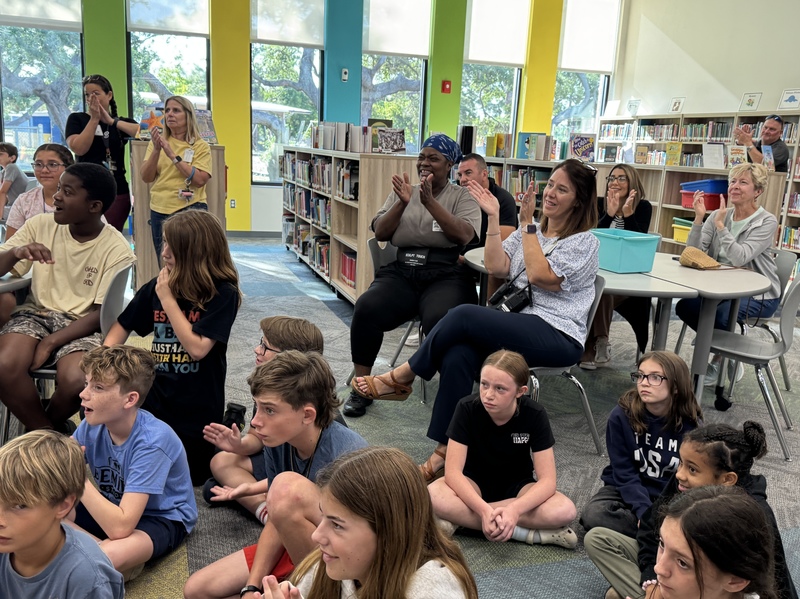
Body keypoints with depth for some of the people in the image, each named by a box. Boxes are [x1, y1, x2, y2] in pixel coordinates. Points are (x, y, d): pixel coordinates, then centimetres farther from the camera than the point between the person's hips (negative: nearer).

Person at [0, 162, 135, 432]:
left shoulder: (117, 250, -11)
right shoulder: (41, 225, -2)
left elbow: (101, 314, -10)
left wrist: (51, 342, -19)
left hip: (84, 325, -2)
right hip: (37, 313, 3)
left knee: (74, 380, -31)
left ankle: (50, 423, 7)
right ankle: (46, 432, -1)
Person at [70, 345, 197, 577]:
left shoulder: (152, 442, -30)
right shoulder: (93, 424, -12)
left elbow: (120, 527, -35)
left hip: (162, 518, -7)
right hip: (114, 507, 7)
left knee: (109, 555, -37)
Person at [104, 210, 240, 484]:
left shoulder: (222, 294, -16)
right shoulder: (157, 287, -1)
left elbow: (197, 347, -23)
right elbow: (122, 326, 10)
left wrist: (168, 299, -20)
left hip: (197, 410, -5)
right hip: (155, 399, 5)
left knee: (188, 475, 10)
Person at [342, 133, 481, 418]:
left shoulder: (462, 196, 9)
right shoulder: (402, 192, 18)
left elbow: (464, 236, -9)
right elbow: (380, 233, 7)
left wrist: (430, 202, -15)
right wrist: (403, 203, -8)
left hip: (446, 276, -3)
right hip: (401, 272, 3)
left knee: (441, 320, -37)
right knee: (366, 308, -27)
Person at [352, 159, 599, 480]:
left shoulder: (585, 241, 0)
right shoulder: (531, 231, 20)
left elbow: (540, 275, -15)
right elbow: (496, 266, 6)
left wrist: (527, 222, -12)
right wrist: (493, 217, 0)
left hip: (558, 336, -6)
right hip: (520, 327, 6)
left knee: (463, 316, -26)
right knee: (457, 355, -27)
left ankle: (400, 379, -9)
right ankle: (445, 450, -23)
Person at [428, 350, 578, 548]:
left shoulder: (534, 415, -21)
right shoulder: (467, 408, -23)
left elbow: (547, 480, -23)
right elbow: (453, 471, -25)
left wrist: (514, 509, -41)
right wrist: (484, 510, -41)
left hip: (516, 485, 0)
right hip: (474, 483, 0)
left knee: (565, 511, -30)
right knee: (432, 497, -34)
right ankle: (528, 532, -25)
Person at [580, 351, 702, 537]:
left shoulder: (690, 425, -13)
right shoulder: (621, 416, -15)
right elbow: (624, 472, -12)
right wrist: (644, 512, -25)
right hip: (627, 490, 1)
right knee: (593, 515, -28)